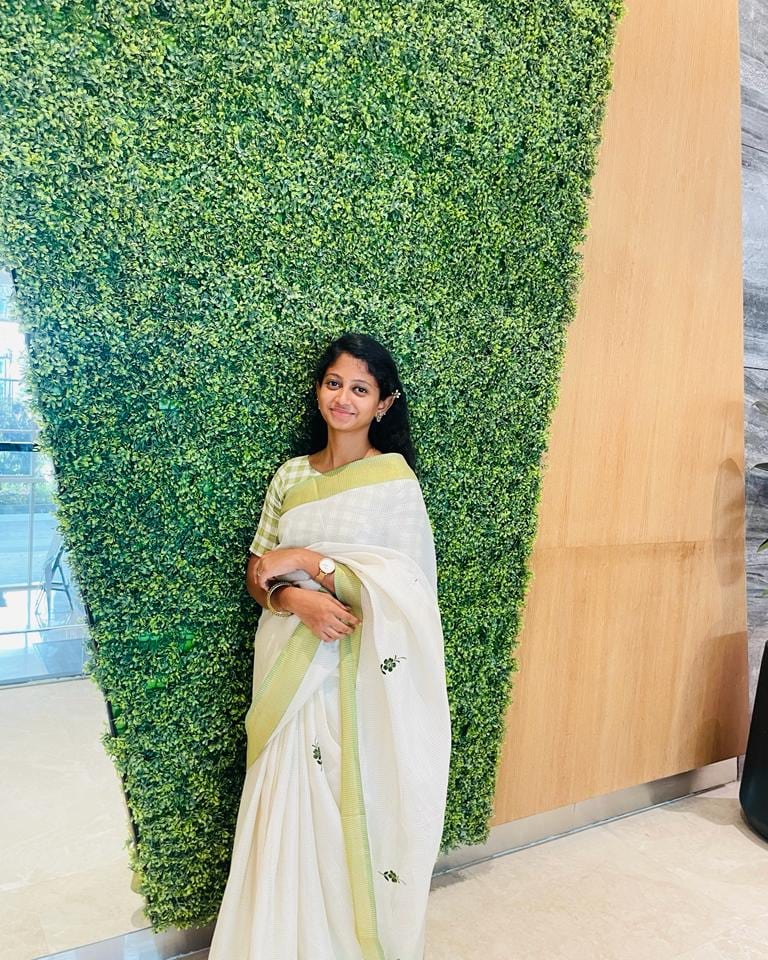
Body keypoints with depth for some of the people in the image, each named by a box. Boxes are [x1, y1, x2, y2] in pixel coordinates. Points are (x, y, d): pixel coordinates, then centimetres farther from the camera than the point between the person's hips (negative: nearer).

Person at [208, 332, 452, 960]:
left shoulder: (394, 477, -5)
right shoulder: (292, 475, 7)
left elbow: (403, 585, -12)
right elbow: (259, 575, 6)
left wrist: (303, 560, -13)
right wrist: (297, 598, -16)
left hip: (359, 671, -3)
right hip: (292, 666, 4)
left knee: (354, 808, 5)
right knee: (289, 807, 10)